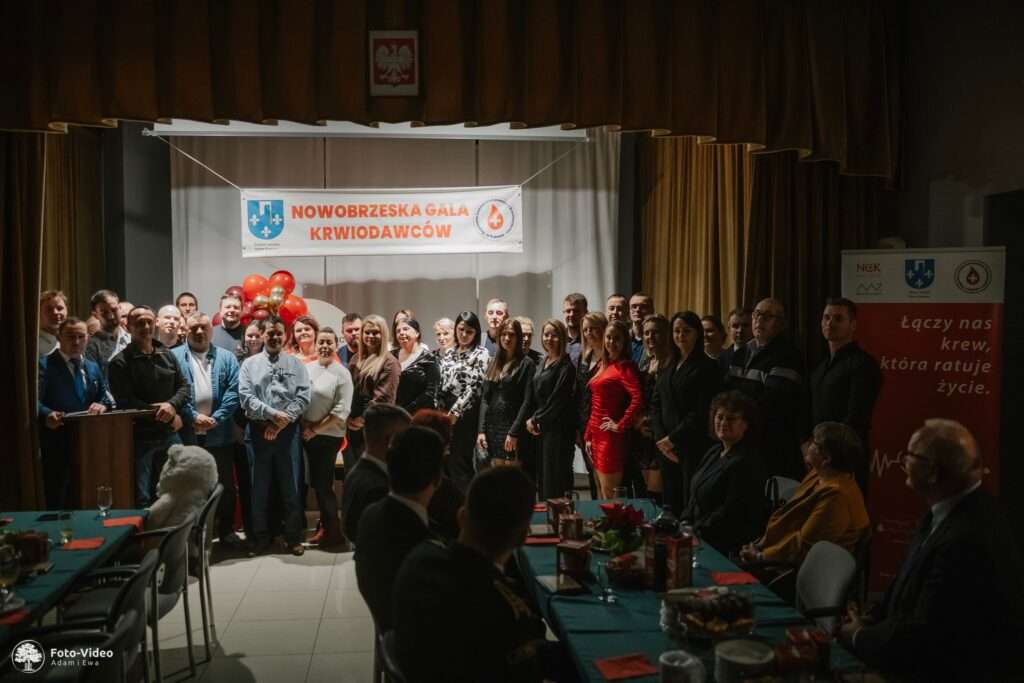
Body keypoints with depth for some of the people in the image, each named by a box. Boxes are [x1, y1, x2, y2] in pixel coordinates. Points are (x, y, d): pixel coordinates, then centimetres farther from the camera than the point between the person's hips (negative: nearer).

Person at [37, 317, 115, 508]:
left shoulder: (93, 367, 18)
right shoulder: (44, 365, -4)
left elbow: (106, 395, 13)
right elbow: (35, 400, -15)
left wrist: (103, 404, -11)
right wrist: (47, 414, -36)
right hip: (58, 444, -6)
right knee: (58, 503, -3)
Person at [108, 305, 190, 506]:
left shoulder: (167, 356, 10)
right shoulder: (120, 363, -6)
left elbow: (184, 386, 9)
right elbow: (126, 402, -13)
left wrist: (172, 405, -14)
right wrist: (166, 417, -12)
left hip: (170, 436, 5)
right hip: (140, 438, -4)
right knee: (141, 499, 0)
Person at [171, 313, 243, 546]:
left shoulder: (226, 358, 8)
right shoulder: (174, 357, 3)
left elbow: (234, 390, -2)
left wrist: (216, 418, -12)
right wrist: (193, 417, -15)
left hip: (220, 434, 2)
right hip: (186, 434, -2)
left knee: (225, 484, 9)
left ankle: (226, 529, 21)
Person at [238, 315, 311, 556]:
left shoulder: (296, 364, 7)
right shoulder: (250, 364, 7)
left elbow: (303, 396, -2)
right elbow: (246, 397, -5)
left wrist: (282, 422, -12)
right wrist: (273, 414, -15)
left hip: (287, 430, 0)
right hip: (259, 430, 0)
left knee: (290, 484, 3)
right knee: (260, 484, 7)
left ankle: (293, 536, 11)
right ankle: (261, 536, 17)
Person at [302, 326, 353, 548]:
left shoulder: (342, 373, -8)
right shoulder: (306, 368, 4)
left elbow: (341, 412, -11)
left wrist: (315, 430, -12)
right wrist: (304, 426, -5)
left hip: (328, 436, -4)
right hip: (307, 435, 4)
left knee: (323, 482, 1)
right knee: (316, 482, 11)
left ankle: (333, 531, 15)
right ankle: (326, 526, 25)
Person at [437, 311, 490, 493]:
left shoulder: (481, 354, -4)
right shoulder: (448, 354, 15)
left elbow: (474, 386, -11)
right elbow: (441, 385, 15)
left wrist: (455, 412, -14)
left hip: (465, 413, -6)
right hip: (446, 413, 6)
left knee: (460, 464, -4)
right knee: (446, 463, 6)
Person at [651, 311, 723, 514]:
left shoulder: (707, 367, -4)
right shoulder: (667, 368, 16)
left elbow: (702, 411, -11)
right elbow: (655, 404, 12)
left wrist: (673, 438, -11)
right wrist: (660, 438, -2)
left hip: (693, 445, -6)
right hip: (666, 447, 6)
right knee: (671, 504, 5)